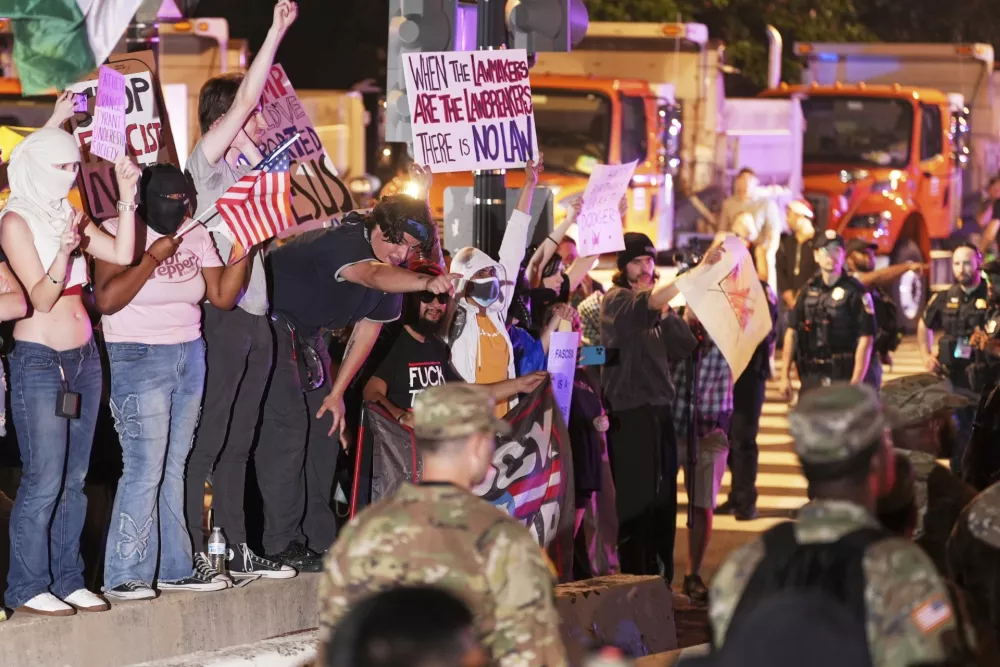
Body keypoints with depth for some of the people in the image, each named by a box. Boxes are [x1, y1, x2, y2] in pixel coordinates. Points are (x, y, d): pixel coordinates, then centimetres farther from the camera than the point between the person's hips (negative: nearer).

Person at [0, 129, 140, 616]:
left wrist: (127, 196, -1)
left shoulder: (67, 215, 12)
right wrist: (63, 252, -32)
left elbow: (122, 254, 4)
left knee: (75, 479, 8)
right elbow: (41, 298, -15)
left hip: (84, 356, 7)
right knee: (44, 481, -9)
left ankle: (67, 579, 14)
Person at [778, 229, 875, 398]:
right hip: (810, 376, 5)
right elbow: (792, 332, 13)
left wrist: (855, 384, -16)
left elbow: (865, 340, -10)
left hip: (841, 376, -5)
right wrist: (785, 376, 7)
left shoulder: (855, 292, -6)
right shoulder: (809, 289, 11)